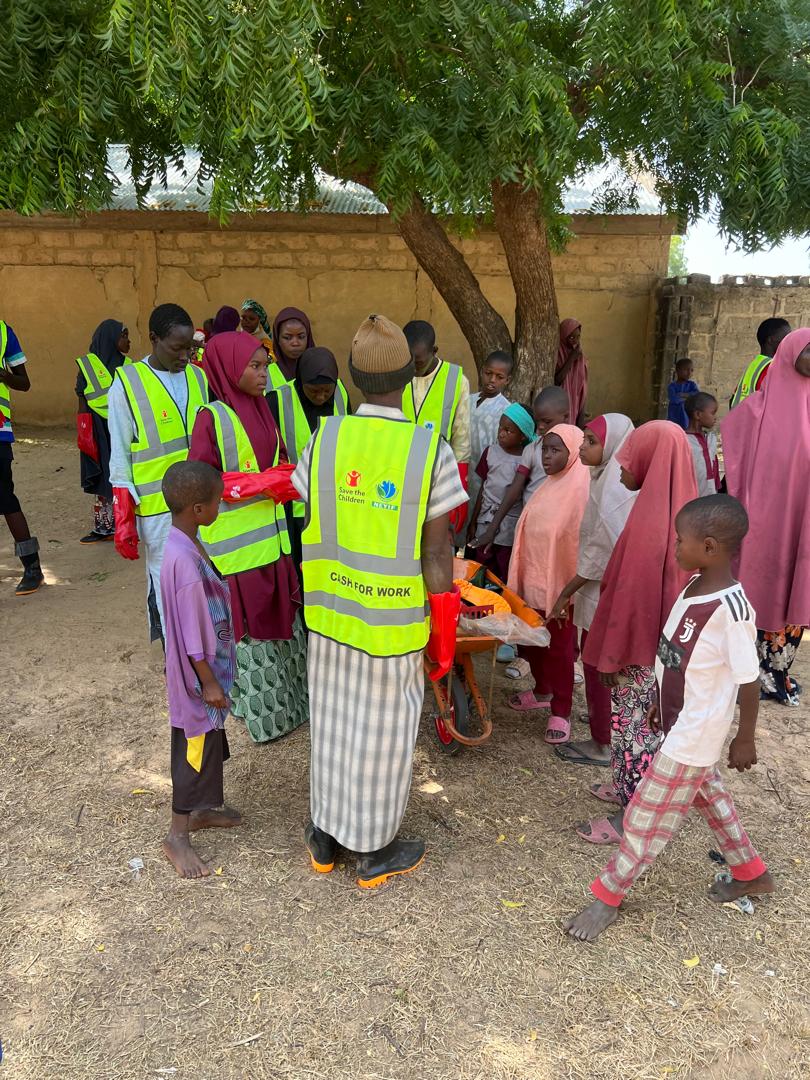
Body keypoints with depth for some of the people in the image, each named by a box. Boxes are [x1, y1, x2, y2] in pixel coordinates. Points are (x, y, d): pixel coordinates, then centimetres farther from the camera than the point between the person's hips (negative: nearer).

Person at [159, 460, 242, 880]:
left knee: (210, 743, 23)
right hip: (198, 675, -9)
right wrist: (209, 683, -16)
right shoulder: (186, 561, -31)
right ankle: (177, 837, 21)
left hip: (207, 667, 9)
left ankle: (202, 809, 42)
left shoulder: (183, 542, 0)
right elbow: (192, 633, -25)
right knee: (195, 750, 5)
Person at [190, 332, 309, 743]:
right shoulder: (212, 417, -13)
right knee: (248, 622, 5)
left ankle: (288, 696, 34)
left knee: (279, 613, 17)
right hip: (236, 541, -7)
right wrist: (258, 484, -22)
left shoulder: (261, 408, 8)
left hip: (271, 534, 7)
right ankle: (261, 711, 21)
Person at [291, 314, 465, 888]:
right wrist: (445, 630, -1)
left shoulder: (325, 439, -6)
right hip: (396, 622, -3)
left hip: (331, 613, 4)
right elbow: (436, 549, -12)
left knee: (333, 724, 19)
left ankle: (326, 836, 37)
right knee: (384, 733, 12)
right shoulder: (431, 449, -15)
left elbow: (314, 524, 1)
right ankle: (375, 852, 31)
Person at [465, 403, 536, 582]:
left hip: (512, 529, -3)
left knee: (507, 580, 7)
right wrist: (473, 521, 10)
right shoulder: (491, 452, 1)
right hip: (486, 523, 3)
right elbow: (483, 488, 9)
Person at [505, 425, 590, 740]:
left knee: (559, 649, 3)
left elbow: (581, 542, -19)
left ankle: (561, 712, 16)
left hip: (559, 585, -8)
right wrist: (522, 579, 14)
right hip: (533, 581, 8)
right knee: (532, 641, 19)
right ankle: (542, 691, 39)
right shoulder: (549, 485, 10)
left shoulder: (580, 488, -16)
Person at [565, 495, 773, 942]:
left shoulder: (731, 606, -27)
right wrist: (664, 699, 20)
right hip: (679, 721, 9)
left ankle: (608, 895, 20)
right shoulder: (695, 586, -1)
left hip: (694, 733, -9)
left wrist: (745, 739, -11)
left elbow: (748, 679, -19)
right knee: (708, 795, 25)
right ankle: (751, 872, 46)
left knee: (651, 813, 4)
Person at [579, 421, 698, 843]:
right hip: (670, 639, 8)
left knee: (631, 721, 6)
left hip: (642, 643, -8)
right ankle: (632, 786, 40)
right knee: (647, 718, 22)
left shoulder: (649, 516, -26)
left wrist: (612, 654, -13)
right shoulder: (682, 505, 1)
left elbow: (631, 593, -23)